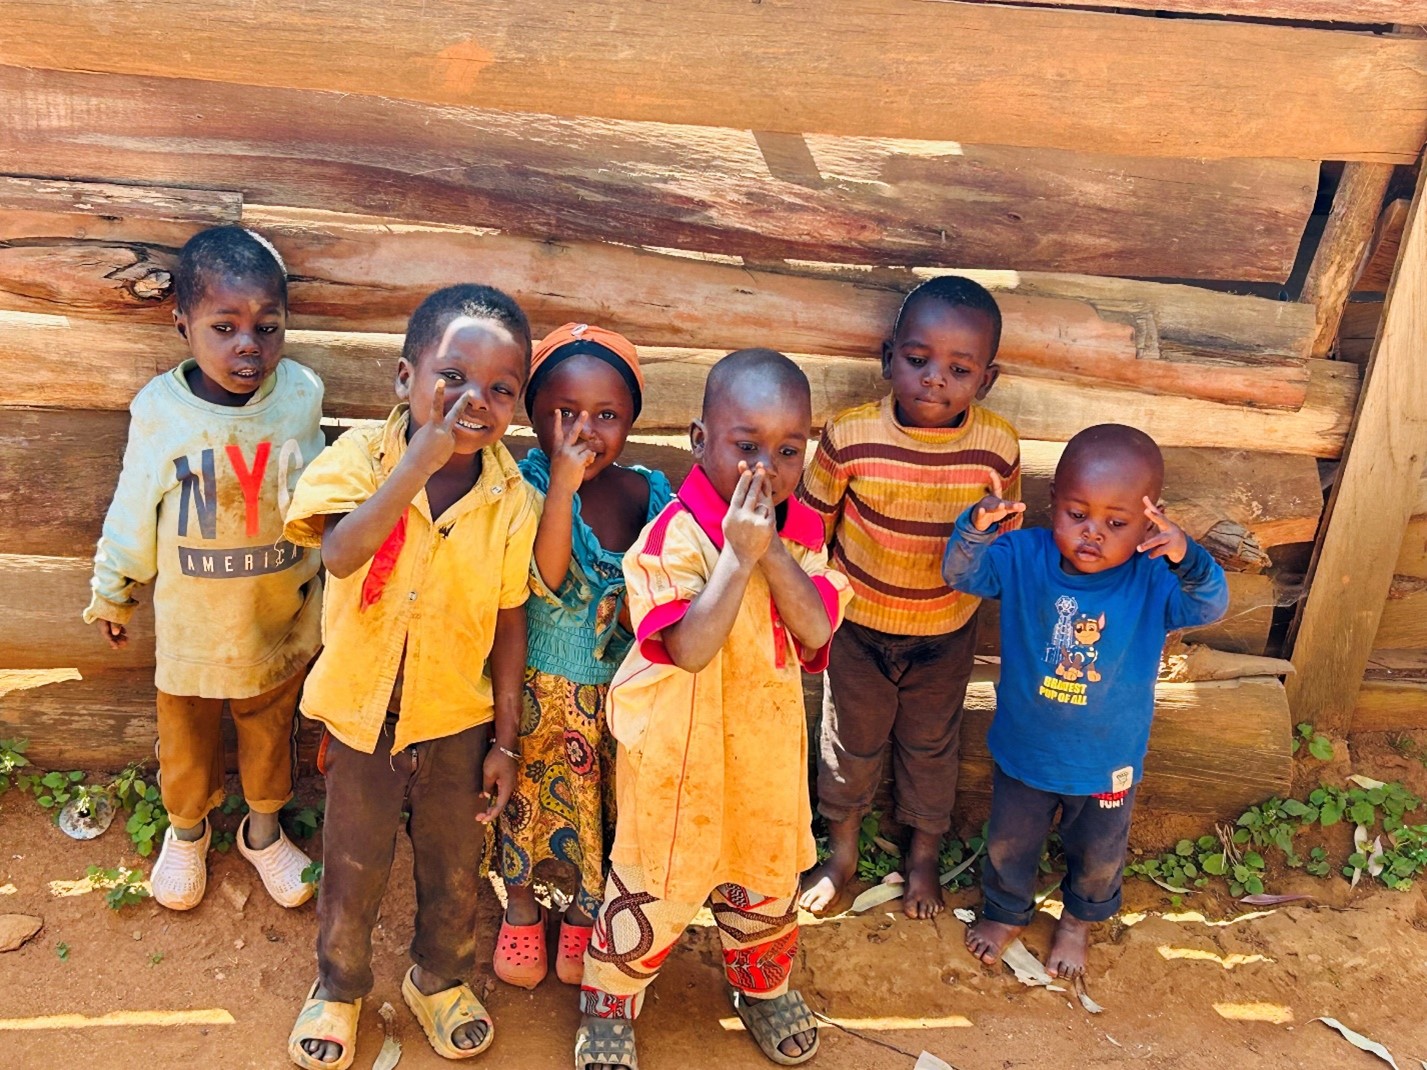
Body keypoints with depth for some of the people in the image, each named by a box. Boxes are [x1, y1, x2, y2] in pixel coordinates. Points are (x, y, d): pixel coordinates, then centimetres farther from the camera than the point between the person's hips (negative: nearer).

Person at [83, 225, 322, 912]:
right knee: (185, 740, 21)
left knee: (271, 734, 22)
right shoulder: (160, 411, -18)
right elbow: (132, 513, -3)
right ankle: (186, 829, 50)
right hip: (189, 623, -1)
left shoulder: (301, 396, -14)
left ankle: (263, 828, 48)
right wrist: (111, 595, 9)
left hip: (282, 617, 1)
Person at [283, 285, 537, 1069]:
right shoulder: (363, 455, -18)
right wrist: (421, 460, -46)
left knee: (453, 869, 19)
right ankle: (339, 987, 46)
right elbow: (341, 554, -36)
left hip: (458, 718, 1)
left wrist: (504, 742, -1)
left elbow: (510, 625, -6)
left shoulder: (512, 501, -14)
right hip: (362, 712, -1)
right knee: (352, 872, 17)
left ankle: (439, 980, 48)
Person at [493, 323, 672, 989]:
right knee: (526, 797, 16)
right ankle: (520, 909, 45)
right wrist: (562, 485, -35)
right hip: (536, 689, -2)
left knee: (605, 806, 16)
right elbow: (545, 581, -29)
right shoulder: (527, 486, -16)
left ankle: (585, 913, 45)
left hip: (618, 690, 3)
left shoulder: (649, 494, -8)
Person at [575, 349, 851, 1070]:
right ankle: (608, 1003, 36)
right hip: (678, 747, -5)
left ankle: (763, 984, 50)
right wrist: (738, 554, -35)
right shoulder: (675, 535, -22)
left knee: (767, 872, 23)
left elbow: (816, 630, -17)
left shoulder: (801, 531, -4)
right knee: (655, 883, 11)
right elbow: (690, 648, -31)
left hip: (768, 741, 5)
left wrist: (771, 549, -28)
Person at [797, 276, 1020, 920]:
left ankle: (923, 859, 48)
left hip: (946, 637, 1)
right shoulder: (850, 437, -23)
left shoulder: (998, 448, -19)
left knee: (931, 748, 22)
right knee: (850, 745, 20)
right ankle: (842, 854, 47)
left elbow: (1007, 542, 0)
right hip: (858, 628, -1)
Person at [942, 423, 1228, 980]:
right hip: (1023, 751, 0)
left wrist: (1187, 558, -57)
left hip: (1107, 763, 0)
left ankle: (1078, 921, 59)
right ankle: (1005, 912, 56)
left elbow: (1209, 605, -36)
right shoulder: (1023, 558, -21)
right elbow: (962, 573, -30)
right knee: (1008, 844, 25)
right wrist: (976, 527, -51)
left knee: (1098, 857, 27)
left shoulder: (1153, 579, -23)